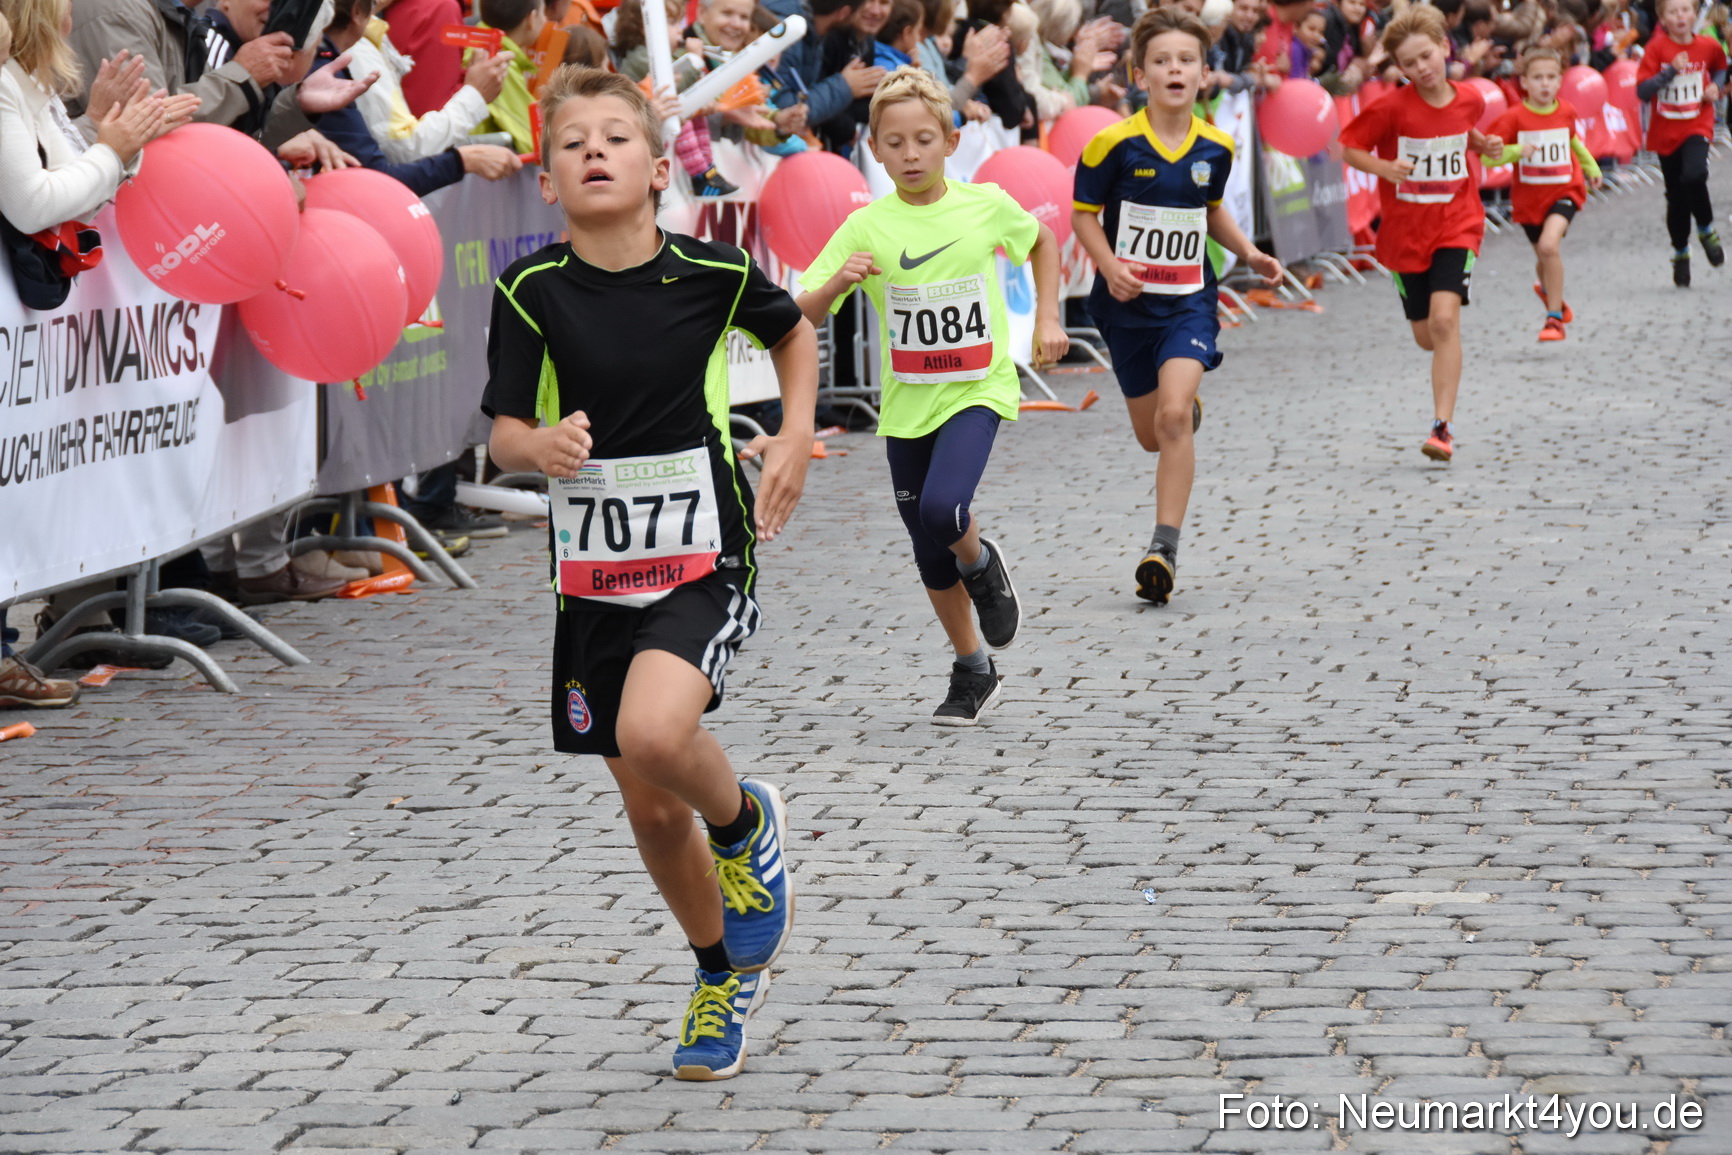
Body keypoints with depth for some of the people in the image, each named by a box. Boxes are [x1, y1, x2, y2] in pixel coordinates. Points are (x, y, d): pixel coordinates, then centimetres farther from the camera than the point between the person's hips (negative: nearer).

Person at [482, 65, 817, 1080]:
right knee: (650, 811, 10)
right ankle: (727, 976, 35)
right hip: (596, 572, 3)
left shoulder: (713, 272, -7)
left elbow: (793, 331, 14)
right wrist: (542, 444, -26)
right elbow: (504, 432, -3)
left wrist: (797, 438, 1)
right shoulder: (533, 293, -6)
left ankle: (747, 823, 4)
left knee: (654, 734, -30)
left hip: (704, 559, -2)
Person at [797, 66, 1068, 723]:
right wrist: (838, 281, -28)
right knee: (930, 556, 10)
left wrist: (1046, 318, 10)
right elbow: (802, 318, -9)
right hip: (906, 402, 2)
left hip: (977, 390, -2)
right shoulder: (867, 226, -7)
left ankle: (982, 565, 9)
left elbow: (1041, 240, 18)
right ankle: (973, 674, 29)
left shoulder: (986, 206, -5)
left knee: (942, 510, -26)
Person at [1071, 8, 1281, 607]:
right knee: (1151, 435, 13)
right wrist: (1110, 267, -20)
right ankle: (1188, 406, 54)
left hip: (1189, 300, 0)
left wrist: (1249, 253, 6)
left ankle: (1165, 546, -18)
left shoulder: (1216, 147, 0)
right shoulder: (1114, 144, -12)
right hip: (1129, 304, 0)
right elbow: (1084, 215, -4)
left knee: (1174, 415, -21)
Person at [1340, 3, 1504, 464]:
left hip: (1456, 224, 0)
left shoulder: (1470, 100, -3)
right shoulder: (1391, 108, -12)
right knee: (1426, 336, 10)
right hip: (1405, 232, 1)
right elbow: (1347, 147, -5)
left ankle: (1442, 426, -20)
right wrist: (1381, 167, -22)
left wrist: (1483, 146, 0)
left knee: (1444, 320, -20)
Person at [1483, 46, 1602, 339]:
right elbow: (1488, 155, -17)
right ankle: (1553, 295, 53)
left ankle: (1554, 318, -15)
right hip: (1529, 196, 1)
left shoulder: (1566, 111, -4)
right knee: (1545, 256, 17)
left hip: (1564, 191, -1)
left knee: (1549, 245, -25)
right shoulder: (1514, 118, -14)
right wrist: (1517, 151, -31)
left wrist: (1591, 166, 25)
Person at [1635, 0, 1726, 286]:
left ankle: (1706, 230, -3)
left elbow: (1720, 68, 20)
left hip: (1697, 126, -1)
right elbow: (1642, 91, -14)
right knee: (1676, 197, 9)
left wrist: (1715, 86, 0)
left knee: (1694, 175, -29)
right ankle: (1680, 252, 30)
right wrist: (1670, 71, -25)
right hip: (1666, 131, 1)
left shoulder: (1708, 46, -3)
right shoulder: (1657, 48, -9)